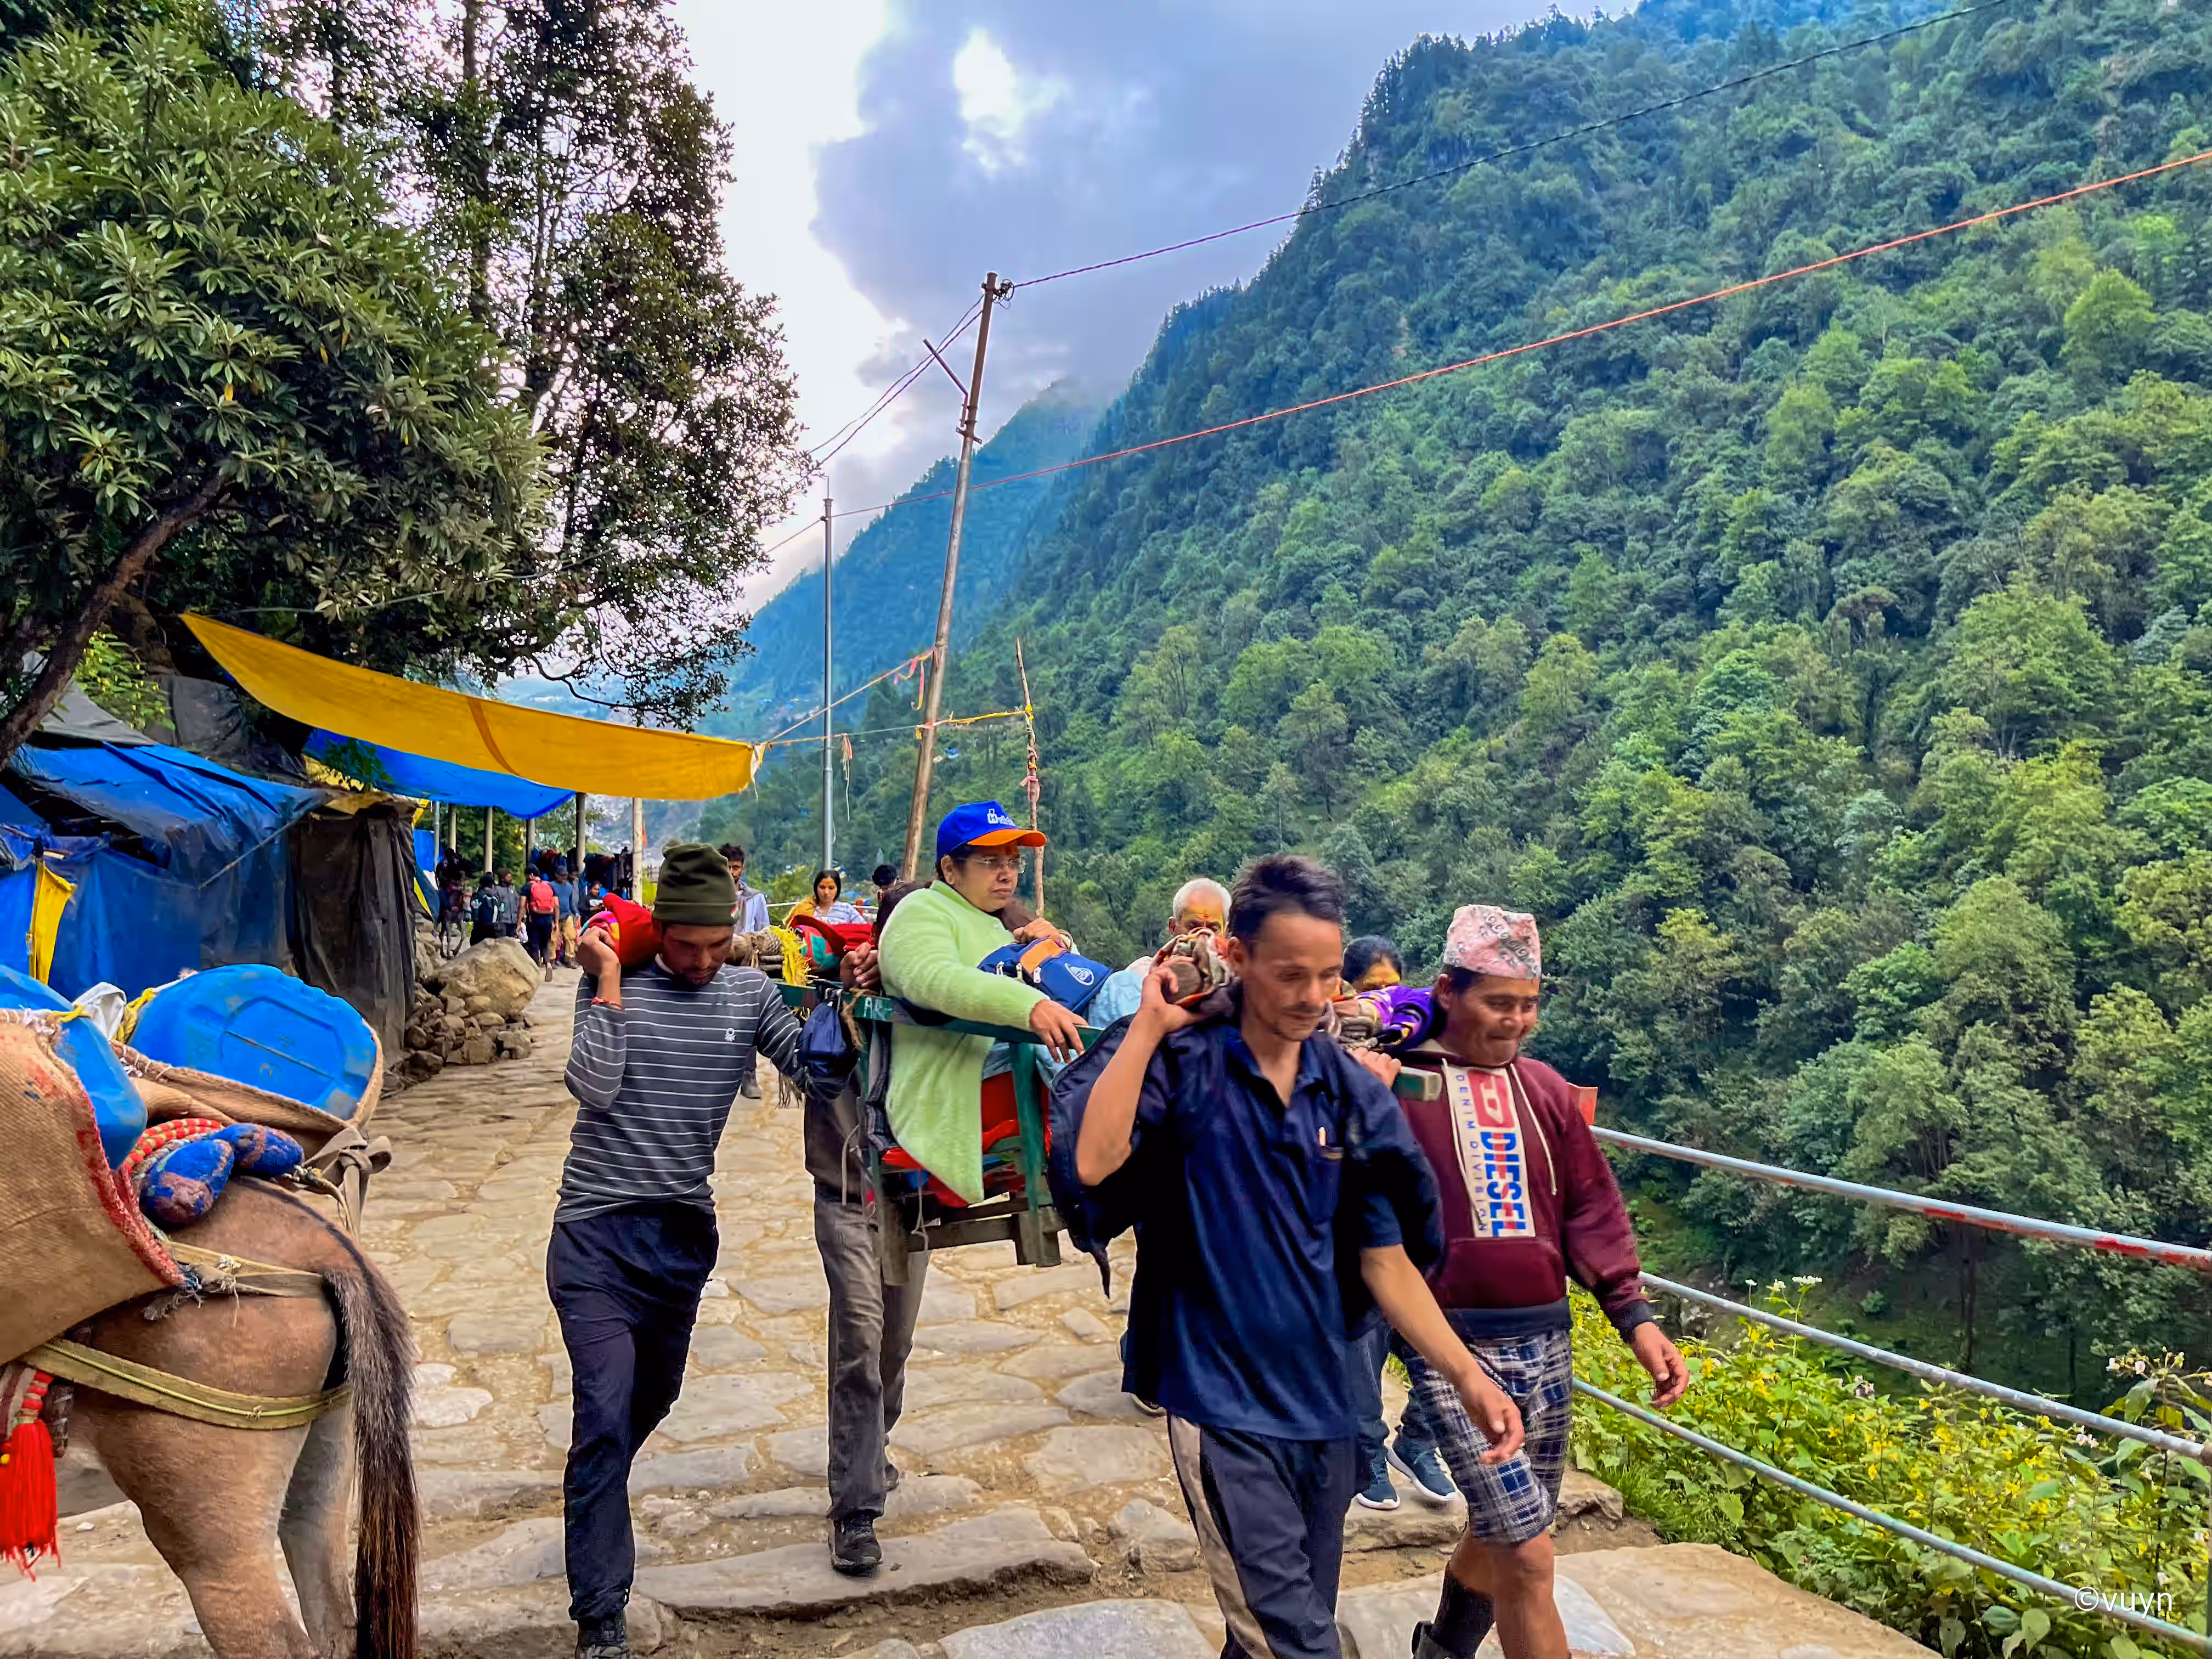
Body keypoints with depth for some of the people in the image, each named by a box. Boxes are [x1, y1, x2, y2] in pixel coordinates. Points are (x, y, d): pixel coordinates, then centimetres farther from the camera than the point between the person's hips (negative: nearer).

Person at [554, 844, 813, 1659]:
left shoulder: (749, 993, 2)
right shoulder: (614, 983, -6)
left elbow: (812, 1066, -3)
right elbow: (595, 1087, -17)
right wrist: (608, 982, -17)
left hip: (685, 1232, 4)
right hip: (599, 1233, -4)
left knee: (654, 1397, 22)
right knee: (606, 1415, -12)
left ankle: (593, 1501, 52)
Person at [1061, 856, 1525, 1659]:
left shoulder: (1351, 1093, 3)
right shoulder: (1181, 1064, -10)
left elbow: (1386, 1261, 6)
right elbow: (1093, 1164, -28)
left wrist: (1466, 1374, -5)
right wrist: (1148, 1026, -21)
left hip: (1324, 1404, 5)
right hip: (1224, 1404, -5)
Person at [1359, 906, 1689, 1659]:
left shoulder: (1544, 1089, 8)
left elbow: (1592, 1208, 10)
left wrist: (1635, 1317, 3)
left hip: (1546, 1342, 6)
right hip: (1454, 1343, -6)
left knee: (1500, 1533, 20)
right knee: (1528, 1554, -10)